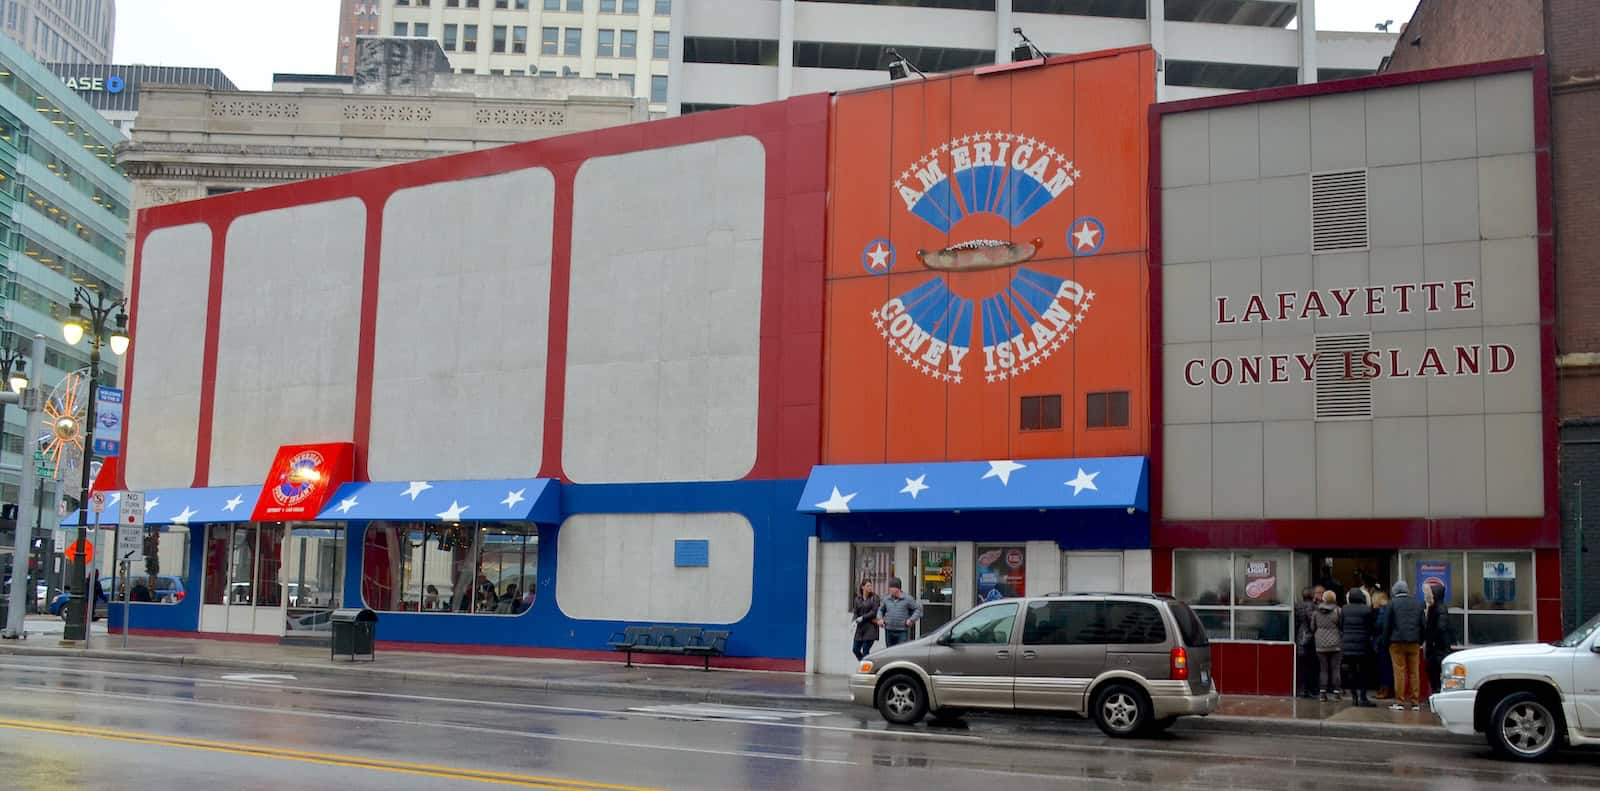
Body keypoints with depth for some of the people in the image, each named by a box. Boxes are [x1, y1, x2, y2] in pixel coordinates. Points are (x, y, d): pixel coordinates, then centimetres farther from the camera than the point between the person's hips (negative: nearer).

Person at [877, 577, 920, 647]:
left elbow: (918, 609, 2)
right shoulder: (887, 599, 10)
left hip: (902, 631, -4)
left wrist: (911, 620, -9)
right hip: (889, 631, 4)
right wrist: (880, 619, 9)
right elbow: (881, 609, 26)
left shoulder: (907, 599, -2)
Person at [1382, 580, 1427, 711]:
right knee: (1414, 672, 8)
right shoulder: (1418, 603, 8)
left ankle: (1399, 702, -3)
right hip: (1414, 642, 4)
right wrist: (1420, 641, 18)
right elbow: (1423, 624, 11)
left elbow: (1388, 624, -6)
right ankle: (1415, 702, 9)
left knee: (1399, 671, -2)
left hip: (1397, 642, -4)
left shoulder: (1393, 603, -5)